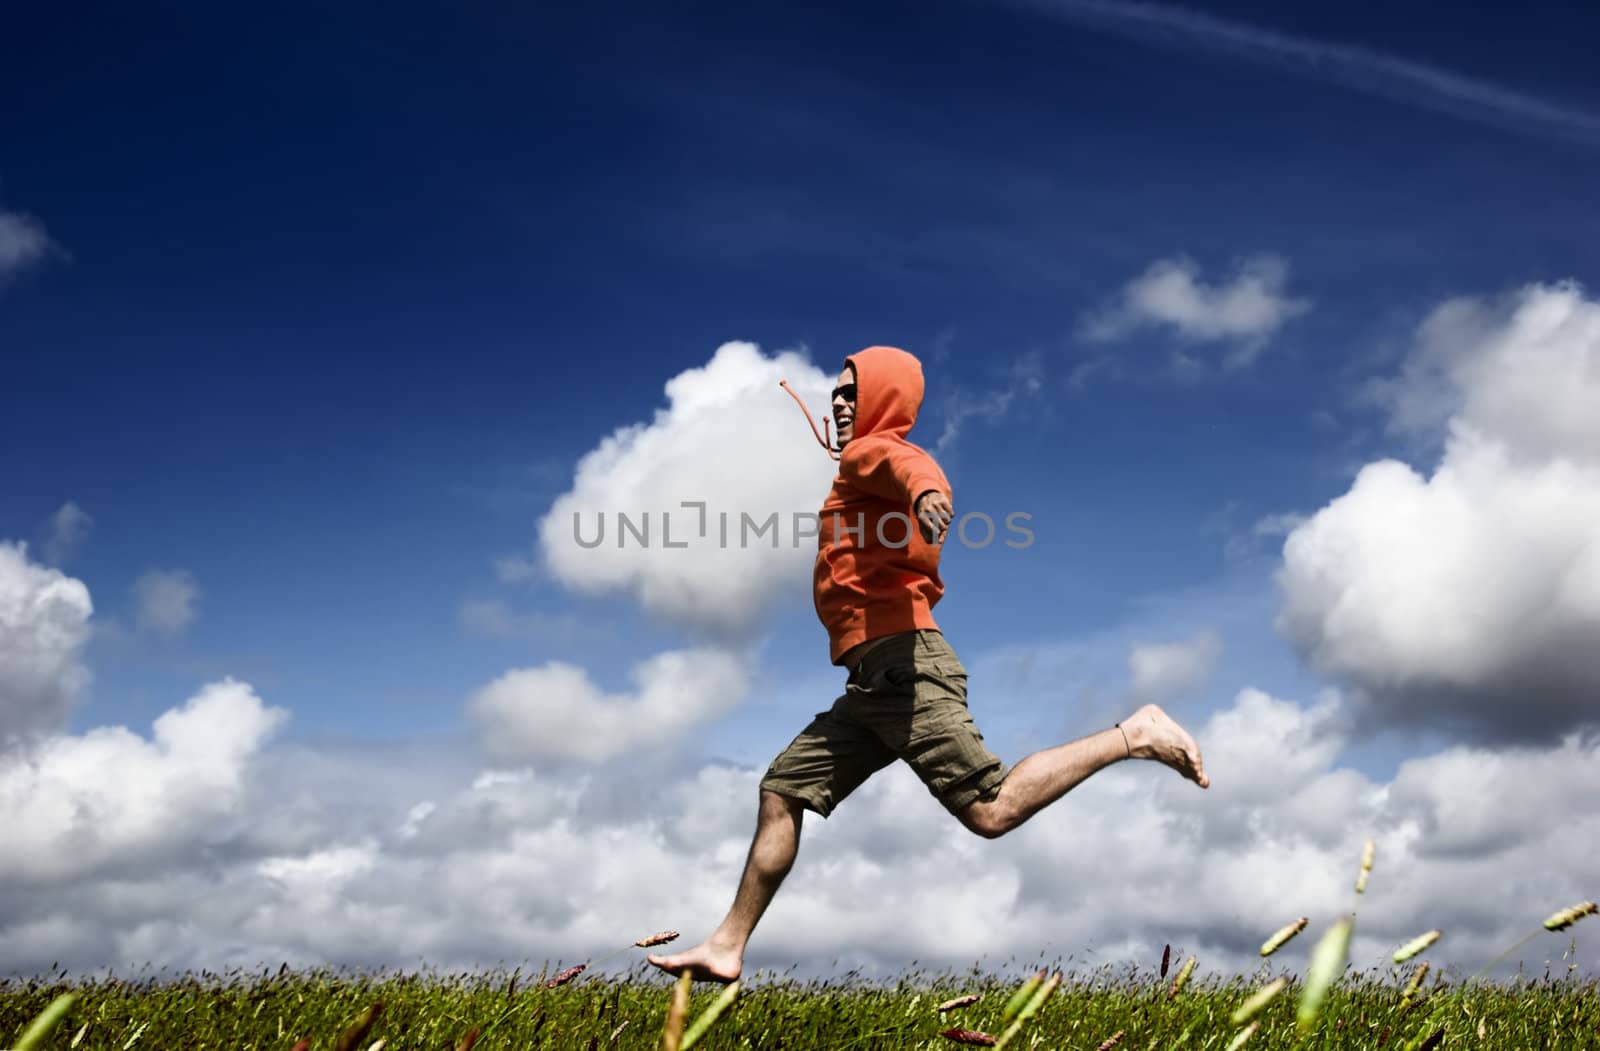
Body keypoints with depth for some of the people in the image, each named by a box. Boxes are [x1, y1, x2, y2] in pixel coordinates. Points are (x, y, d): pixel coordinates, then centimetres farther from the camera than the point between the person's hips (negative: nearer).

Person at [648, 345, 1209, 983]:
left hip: (899, 662, -10)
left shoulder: (868, 452, -2)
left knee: (992, 811, -17)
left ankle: (1134, 737, -6)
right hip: (874, 682, 10)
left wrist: (924, 488, -50)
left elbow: (905, 460, -26)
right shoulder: (860, 468, 28)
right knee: (782, 790, 11)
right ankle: (727, 947, 14)